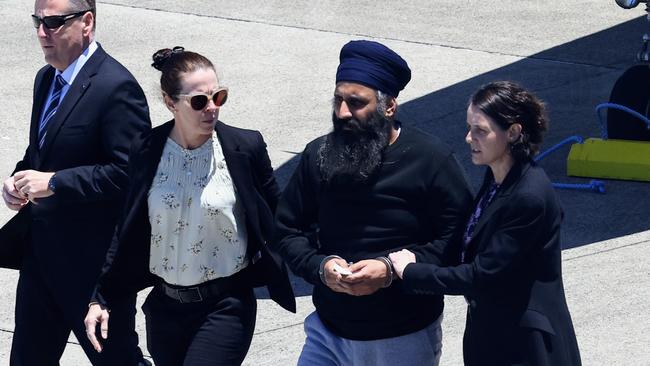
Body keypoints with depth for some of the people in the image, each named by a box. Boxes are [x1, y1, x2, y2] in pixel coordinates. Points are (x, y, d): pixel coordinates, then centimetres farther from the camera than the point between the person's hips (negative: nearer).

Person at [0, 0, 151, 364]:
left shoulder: (115, 87, -19)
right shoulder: (46, 79, 10)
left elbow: (129, 172, -25)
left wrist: (54, 183, -24)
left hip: (94, 254, -9)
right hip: (41, 247, 9)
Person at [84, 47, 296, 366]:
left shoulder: (246, 147, -8)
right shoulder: (145, 152, -2)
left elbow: (275, 221, 3)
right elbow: (127, 233, 7)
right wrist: (101, 298, 4)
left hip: (225, 307, -4)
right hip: (165, 308, 4)